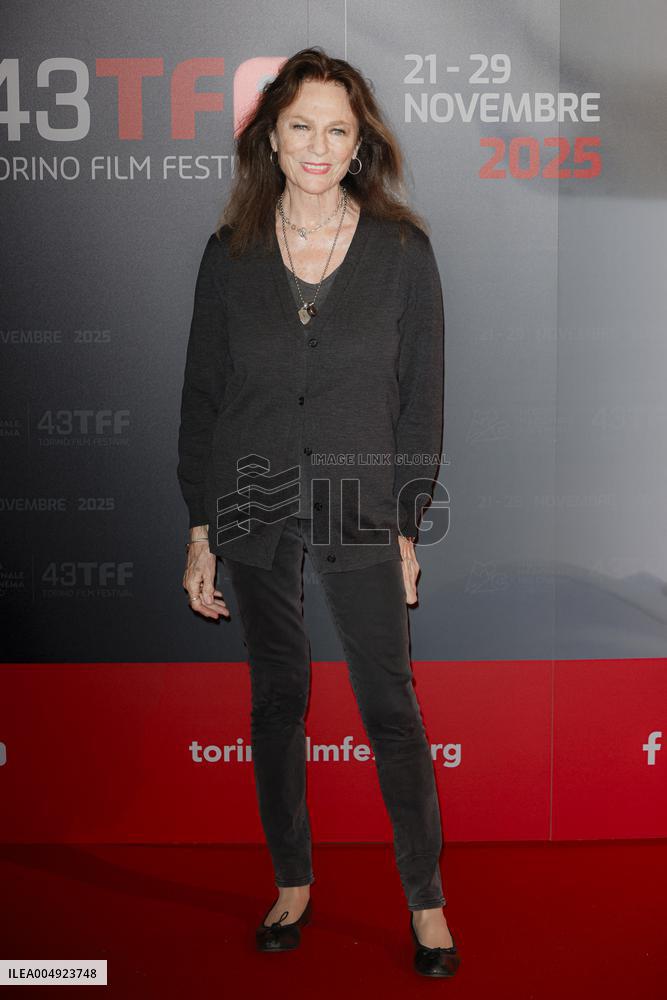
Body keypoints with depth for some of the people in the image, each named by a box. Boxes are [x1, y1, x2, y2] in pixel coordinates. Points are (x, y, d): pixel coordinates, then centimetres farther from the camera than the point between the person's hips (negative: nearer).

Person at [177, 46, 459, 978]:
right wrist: (201, 532, 2)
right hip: (255, 507, 2)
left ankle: (426, 897, 19)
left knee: (391, 706, 2)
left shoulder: (402, 249, -1)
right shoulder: (231, 252, 3)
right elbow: (202, 394, 5)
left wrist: (409, 523, -4)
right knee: (276, 700, 12)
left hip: (360, 507, -2)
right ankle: (294, 881, 29)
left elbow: (423, 395, 0)